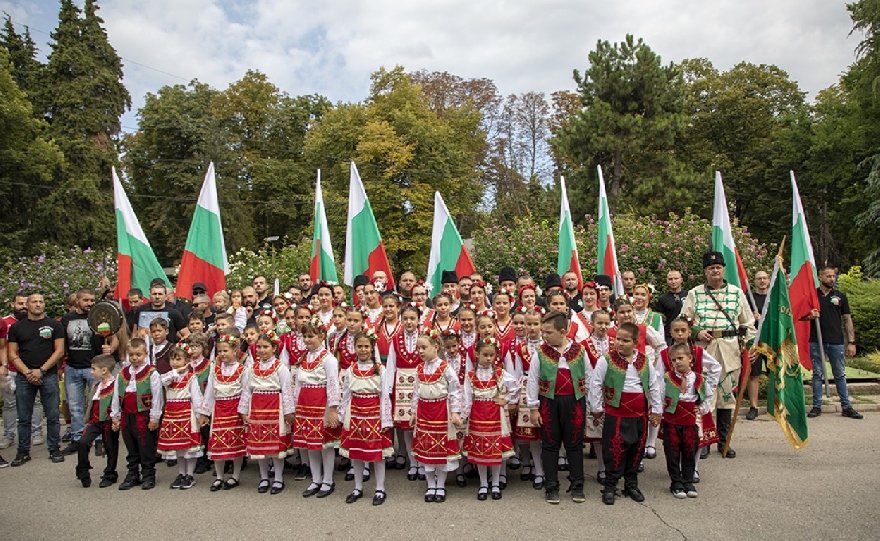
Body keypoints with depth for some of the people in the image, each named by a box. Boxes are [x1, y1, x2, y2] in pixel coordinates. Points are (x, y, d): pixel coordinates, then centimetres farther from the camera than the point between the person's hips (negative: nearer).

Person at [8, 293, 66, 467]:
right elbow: (12, 354, 5)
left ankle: (55, 449, 11)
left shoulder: (54, 325, 4)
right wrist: (27, 372, -8)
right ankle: (23, 452, 18)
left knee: (52, 416, 2)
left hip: (49, 376, -2)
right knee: (24, 418, 7)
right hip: (24, 377, 2)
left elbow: (59, 351, -1)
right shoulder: (17, 327, 9)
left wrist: (41, 370, -10)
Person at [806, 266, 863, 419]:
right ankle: (817, 406, 11)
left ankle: (846, 407, 14)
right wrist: (810, 316, -13)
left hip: (836, 342, 1)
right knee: (817, 374, 5)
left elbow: (847, 319, 7)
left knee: (840, 375, 6)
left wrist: (851, 342, 1)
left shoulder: (840, 296, 8)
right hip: (816, 341, -1)